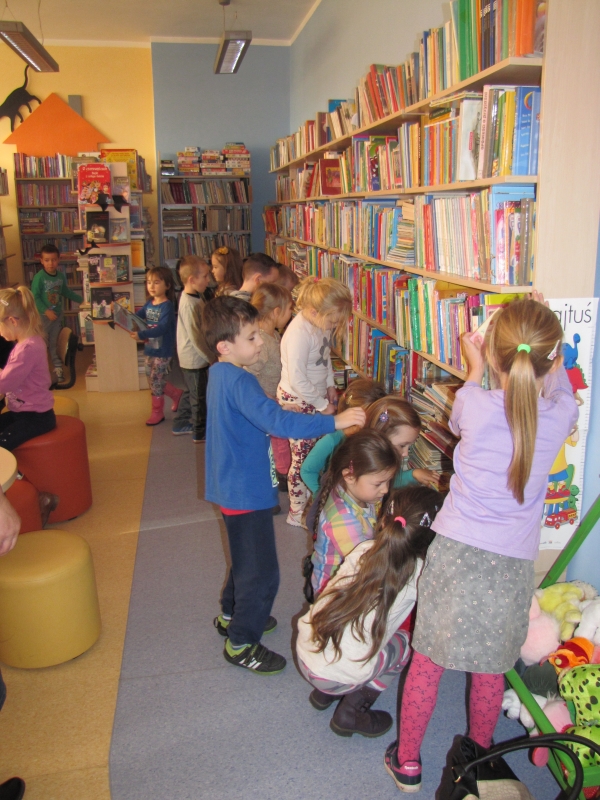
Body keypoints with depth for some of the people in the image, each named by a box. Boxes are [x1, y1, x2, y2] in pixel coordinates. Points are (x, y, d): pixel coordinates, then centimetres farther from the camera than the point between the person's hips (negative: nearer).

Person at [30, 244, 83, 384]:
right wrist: (46, 311, -23)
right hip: (43, 316, -5)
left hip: (58, 314, 5)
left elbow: (66, 292, 20)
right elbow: (35, 297, -15)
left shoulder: (61, 276, 4)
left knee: (55, 343, 14)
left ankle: (58, 368, 22)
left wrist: (81, 299, 22)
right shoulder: (39, 277, -14)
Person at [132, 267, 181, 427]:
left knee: (156, 381, 1)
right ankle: (176, 394, 37)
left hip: (163, 351, -7)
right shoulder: (149, 304, 5)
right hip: (150, 349, 7)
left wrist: (141, 335, -38)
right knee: (154, 380, 16)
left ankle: (157, 412, 18)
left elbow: (162, 328, -29)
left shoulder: (167, 306, -17)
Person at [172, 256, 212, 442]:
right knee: (199, 396, 4)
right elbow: (194, 335, -26)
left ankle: (181, 425, 36)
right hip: (195, 359, -10)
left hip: (190, 357, 10)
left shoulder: (194, 298, 7)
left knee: (190, 392, 22)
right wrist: (210, 356, -21)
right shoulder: (189, 303, -24)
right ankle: (200, 433, 17)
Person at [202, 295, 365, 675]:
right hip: (247, 491, -11)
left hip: (233, 486, 11)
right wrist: (335, 421, -36)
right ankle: (242, 643, 18)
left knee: (246, 560, 28)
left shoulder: (220, 374, 6)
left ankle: (232, 615, 45)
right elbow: (277, 421, -37)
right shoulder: (239, 382, -26)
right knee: (262, 573, 3)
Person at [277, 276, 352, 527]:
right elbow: (297, 380, -27)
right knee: (303, 458, 2)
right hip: (297, 401, -8)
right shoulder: (299, 334, -28)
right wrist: (322, 405, -18)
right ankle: (297, 512, 19)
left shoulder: (321, 325, -1)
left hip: (317, 396, 8)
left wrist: (330, 385, 7)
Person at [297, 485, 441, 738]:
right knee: (403, 642, 18)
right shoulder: (418, 574, -13)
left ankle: (323, 693, 24)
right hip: (340, 677, -4)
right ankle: (351, 713, 12)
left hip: (304, 652, 5)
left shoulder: (363, 551, -4)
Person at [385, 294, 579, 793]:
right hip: (512, 563, 2)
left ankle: (407, 761, 32)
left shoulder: (473, 403, -13)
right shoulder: (561, 414, -9)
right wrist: (549, 349, 27)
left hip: (456, 549, -1)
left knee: (428, 659, 14)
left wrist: (475, 369, 27)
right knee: (491, 668, 20)